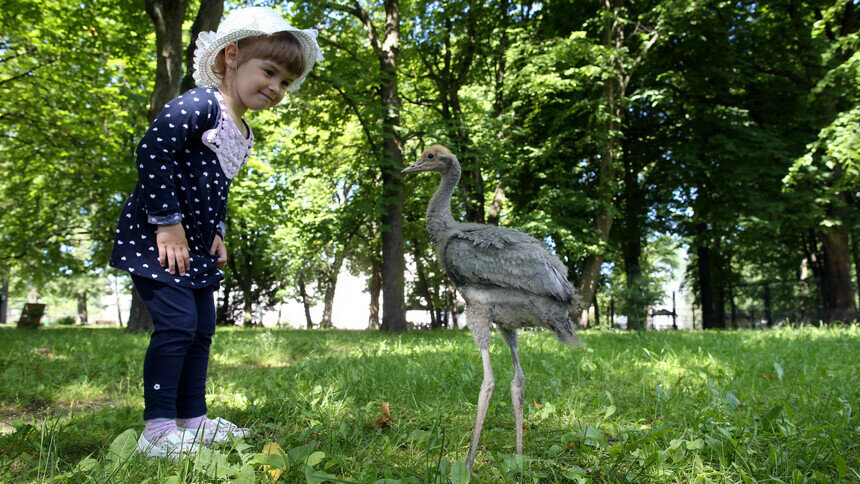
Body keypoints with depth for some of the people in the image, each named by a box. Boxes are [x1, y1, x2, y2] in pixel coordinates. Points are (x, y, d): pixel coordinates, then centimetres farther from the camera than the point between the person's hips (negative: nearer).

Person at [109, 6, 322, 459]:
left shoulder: (242, 133, 13)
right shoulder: (197, 105, -16)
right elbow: (152, 153, -24)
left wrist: (215, 233, 13)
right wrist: (168, 222, -23)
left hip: (195, 248, 10)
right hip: (156, 239, -10)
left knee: (202, 328, 11)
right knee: (177, 322, -14)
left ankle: (194, 421, 22)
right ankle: (157, 429, -3)